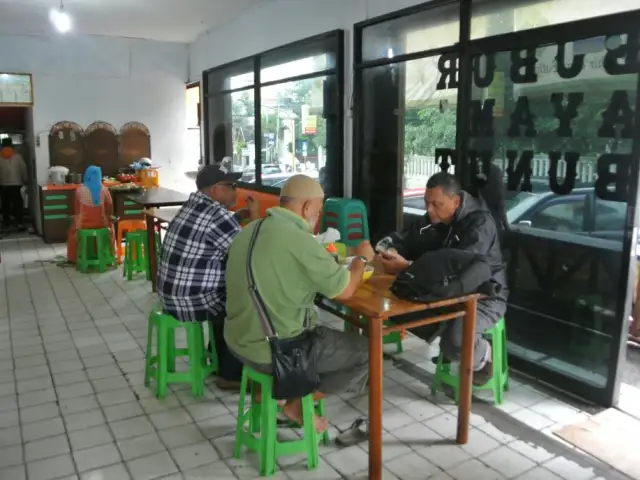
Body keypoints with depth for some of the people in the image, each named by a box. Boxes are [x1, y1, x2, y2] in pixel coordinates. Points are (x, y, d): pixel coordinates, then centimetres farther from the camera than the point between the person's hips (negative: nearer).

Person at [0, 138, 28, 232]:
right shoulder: (17, 155, -4)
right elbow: (23, 168, -2)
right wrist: (25, 180, 9)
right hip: (16, 184, -1)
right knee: (17, 203, 5)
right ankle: (19, 222, 3)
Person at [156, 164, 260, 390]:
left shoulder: (193, 206, 8)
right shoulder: (217, 214, -20)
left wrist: (243, 214, 7)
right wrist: (254, 216, -2)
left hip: (171, 294, 9)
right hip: (191, 301, -9)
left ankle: (219, 359, 35)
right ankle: (230, 374, 14)